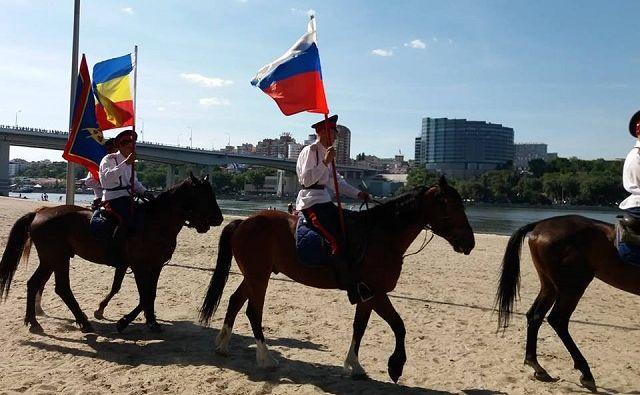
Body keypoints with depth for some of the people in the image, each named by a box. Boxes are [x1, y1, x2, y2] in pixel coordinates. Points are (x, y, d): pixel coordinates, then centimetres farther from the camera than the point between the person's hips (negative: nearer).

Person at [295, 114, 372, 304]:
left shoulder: (327, 153, 18)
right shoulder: (310, 151, -9)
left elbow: (336, 181, 22)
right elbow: (307, 179, -18)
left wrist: (357, 193, 14)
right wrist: (325, 162, -22)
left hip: (324, 200, 10)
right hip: (310, 201, -10)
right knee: (336, 240, -20)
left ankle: (357, 277, 8)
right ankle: (353, 289, -18)